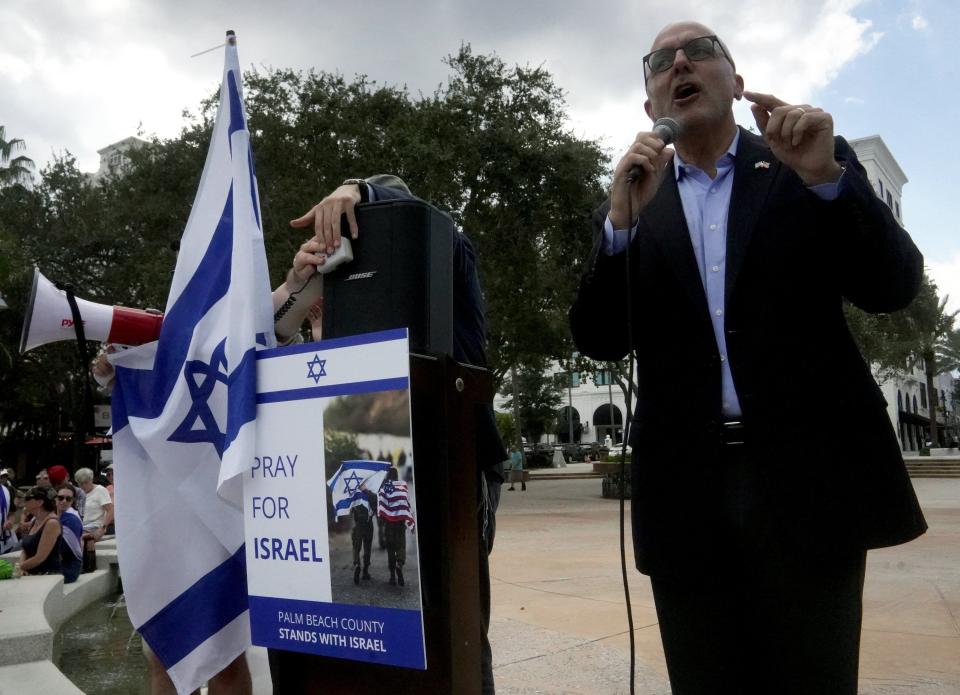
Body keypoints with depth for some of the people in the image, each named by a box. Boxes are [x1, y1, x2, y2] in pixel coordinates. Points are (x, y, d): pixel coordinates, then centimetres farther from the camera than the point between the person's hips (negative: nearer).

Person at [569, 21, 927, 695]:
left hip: (809, 474, -1)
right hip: (687, 489, 2)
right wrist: (622, 220, -12)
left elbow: (894, 285, 1)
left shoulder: (813, 162, 9)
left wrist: (828, 177, -14)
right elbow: (598, 339, 2)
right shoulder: (631, 204, 12)